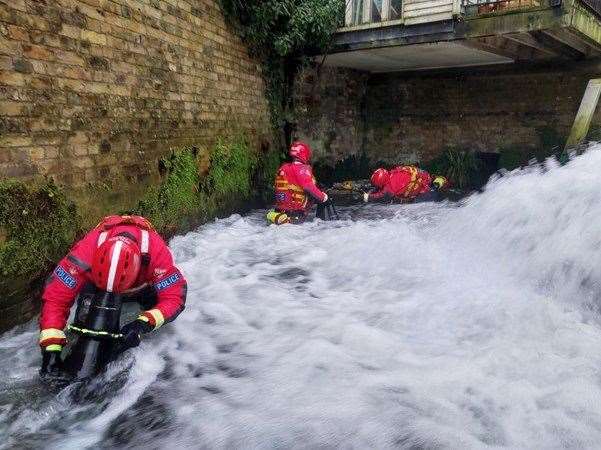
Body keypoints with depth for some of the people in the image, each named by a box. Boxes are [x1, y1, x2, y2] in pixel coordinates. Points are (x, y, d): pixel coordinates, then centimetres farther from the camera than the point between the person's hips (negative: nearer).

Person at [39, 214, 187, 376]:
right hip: (95, 281, 0)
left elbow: (174, 297, -41)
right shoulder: (86, 250, -42)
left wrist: (143, 323, -55)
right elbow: (54, 297, -37)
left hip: (143, 285, 0)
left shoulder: (156, 250, -44)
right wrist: (51, 347, -42)